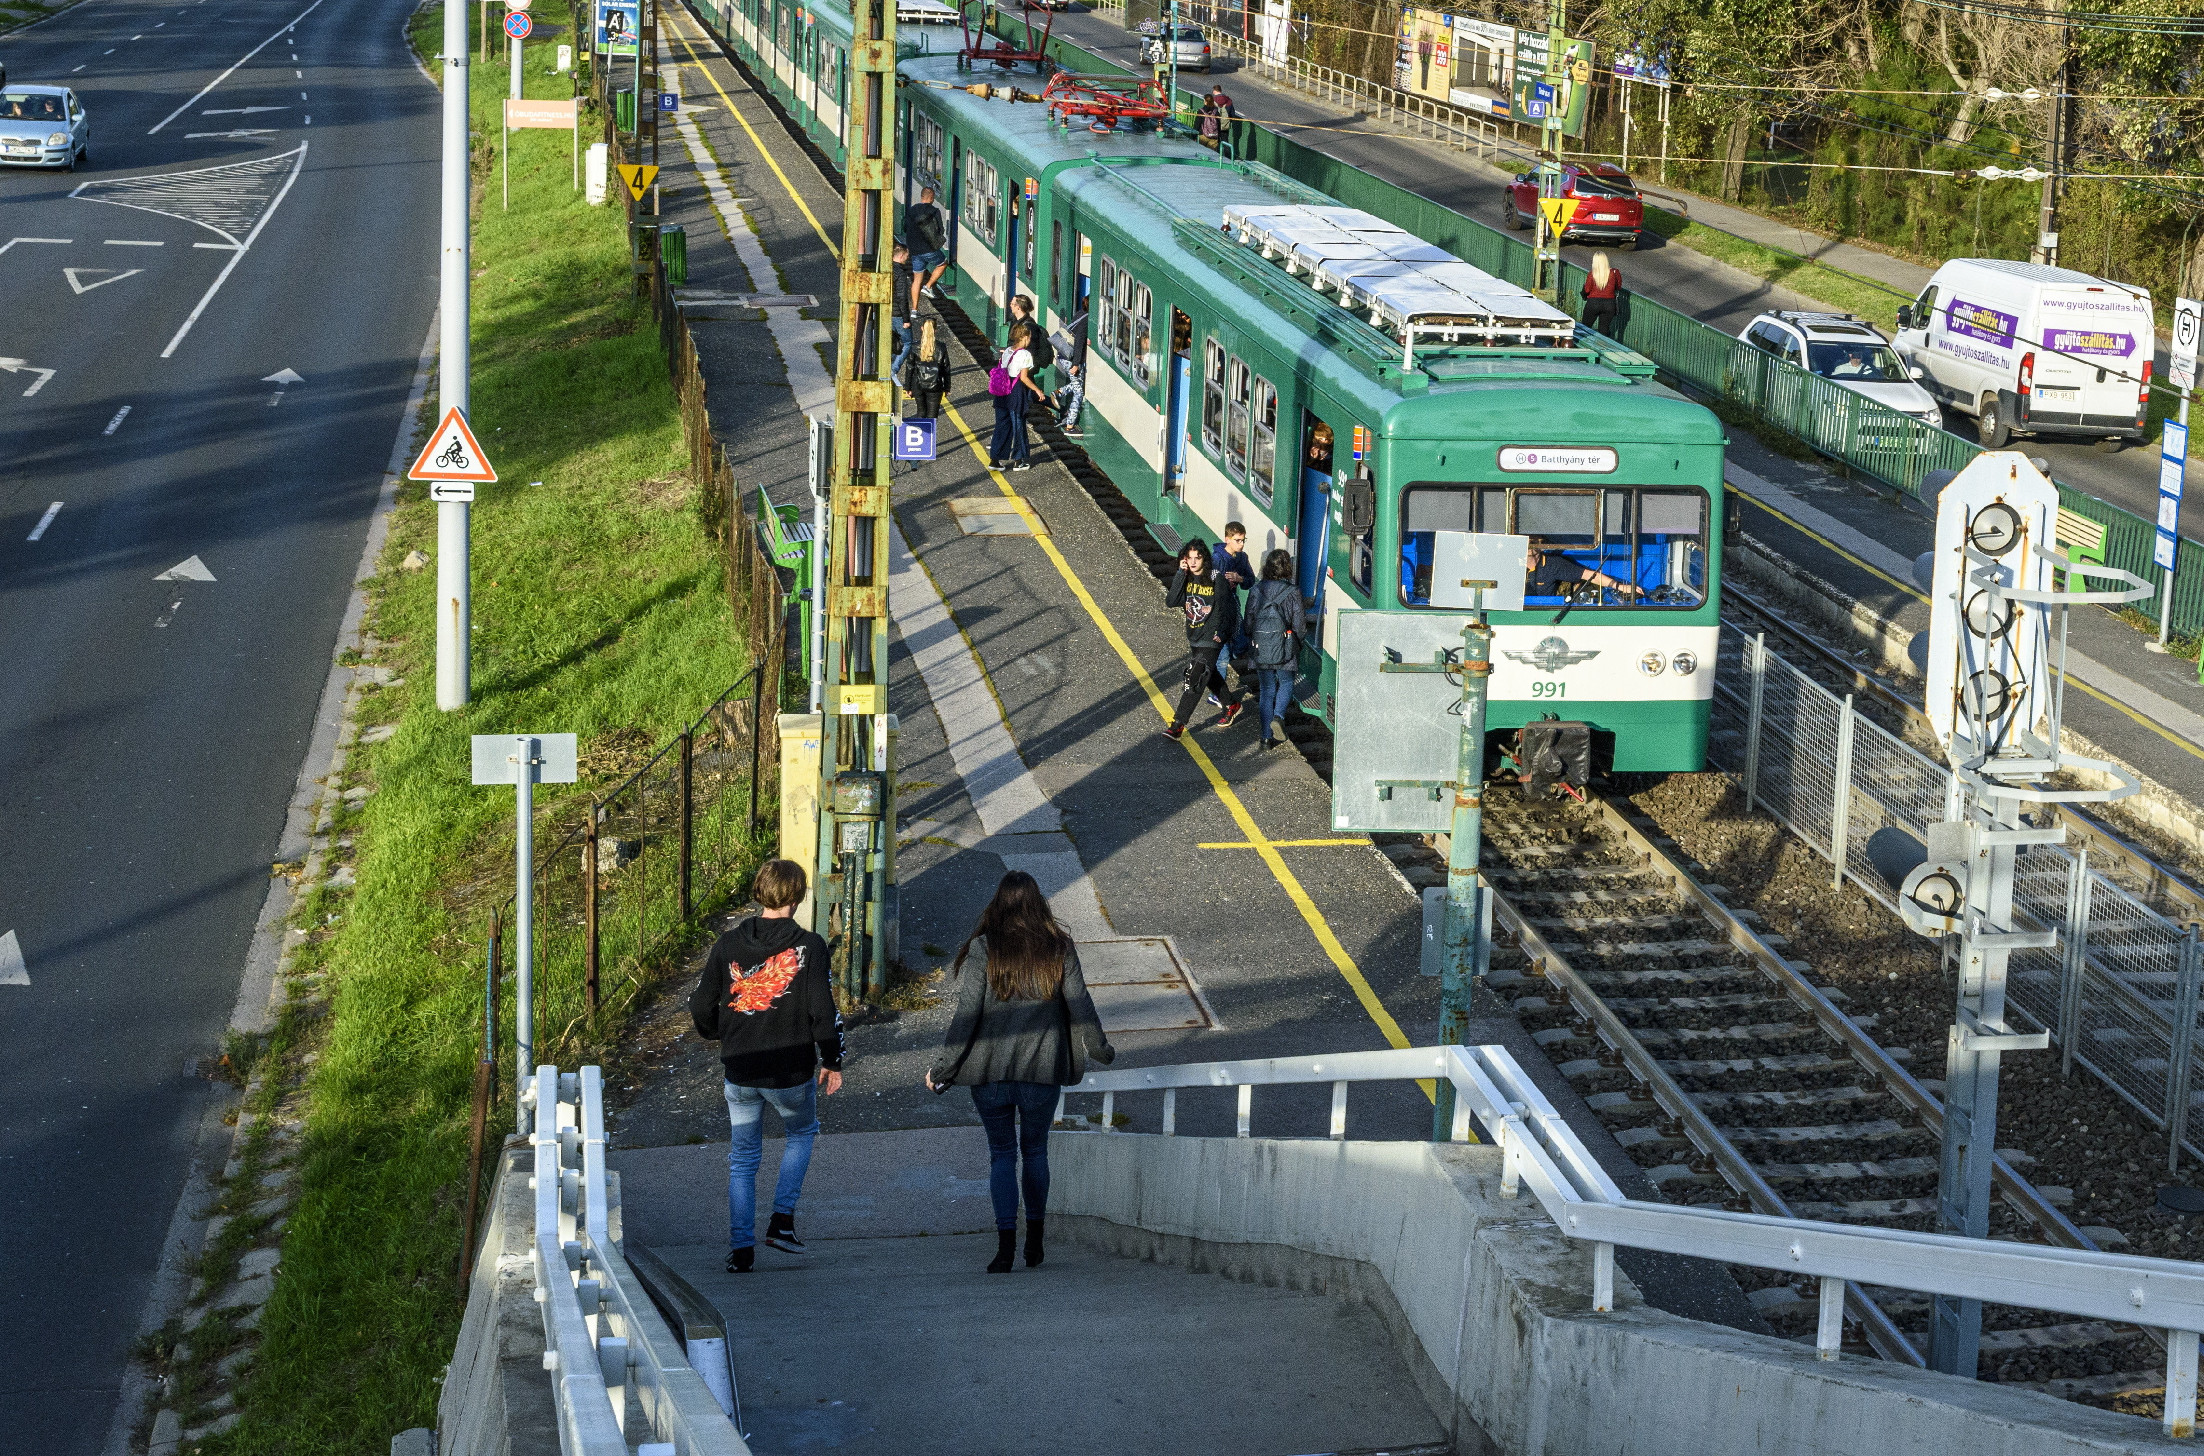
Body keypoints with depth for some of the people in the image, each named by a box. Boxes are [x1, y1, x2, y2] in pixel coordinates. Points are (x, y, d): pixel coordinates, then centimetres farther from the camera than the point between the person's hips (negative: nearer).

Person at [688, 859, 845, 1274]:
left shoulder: (728, 945, -3)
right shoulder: (808, 947, -13)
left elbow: (700, 1006, 2)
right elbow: (823, 1011, -14)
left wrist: (715, 1033, 24)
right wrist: (832, 1062, 0)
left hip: (740, 1071, 2)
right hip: (792, 1072, -2)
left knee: (742, 1158, 16)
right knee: (801, 1133, 26)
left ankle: (741, 1247, 11)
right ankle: (782, 1220, 15)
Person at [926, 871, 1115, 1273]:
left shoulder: (982, 949, -7)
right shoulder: (1059, 949, -1)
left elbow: (967, 1014, -9)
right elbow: (1080, 1006, 3)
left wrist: (942, 1068, -3)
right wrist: (1101, 1050, 19)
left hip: (990, 1067, -1)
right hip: (1042, 1068, 1)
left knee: (1002, 1153, 5)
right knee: (1035, 1150, 17)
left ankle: (1005, 1246, -6)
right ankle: (1034, 1243, 21)